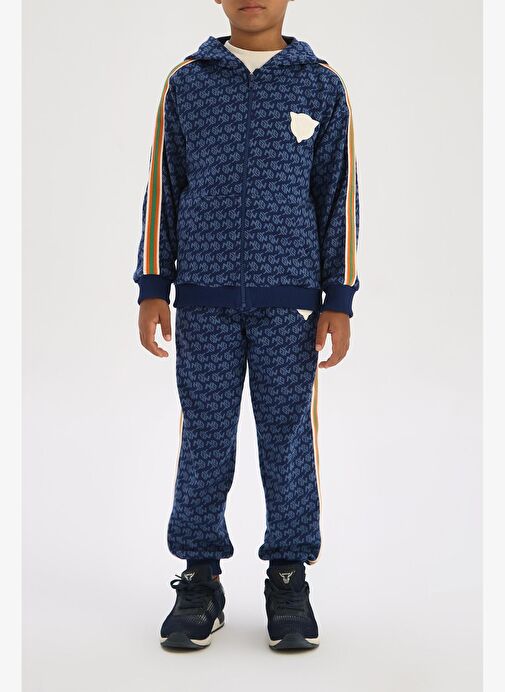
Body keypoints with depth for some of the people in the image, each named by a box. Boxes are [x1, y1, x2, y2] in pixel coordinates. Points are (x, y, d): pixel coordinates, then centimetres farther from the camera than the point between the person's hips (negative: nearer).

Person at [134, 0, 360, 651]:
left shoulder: (322, 86, 6)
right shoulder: (186, 82, 8)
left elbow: (339, 196, 5)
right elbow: (163, 189, 9)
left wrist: (339, 301, 0)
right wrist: (153, 289, 2)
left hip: (288, 295, 0)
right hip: (204, 297, 1)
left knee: (287, 433, 3)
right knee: (204, 435, 4)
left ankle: (288, 581, 15)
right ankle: (201, 581, 15)